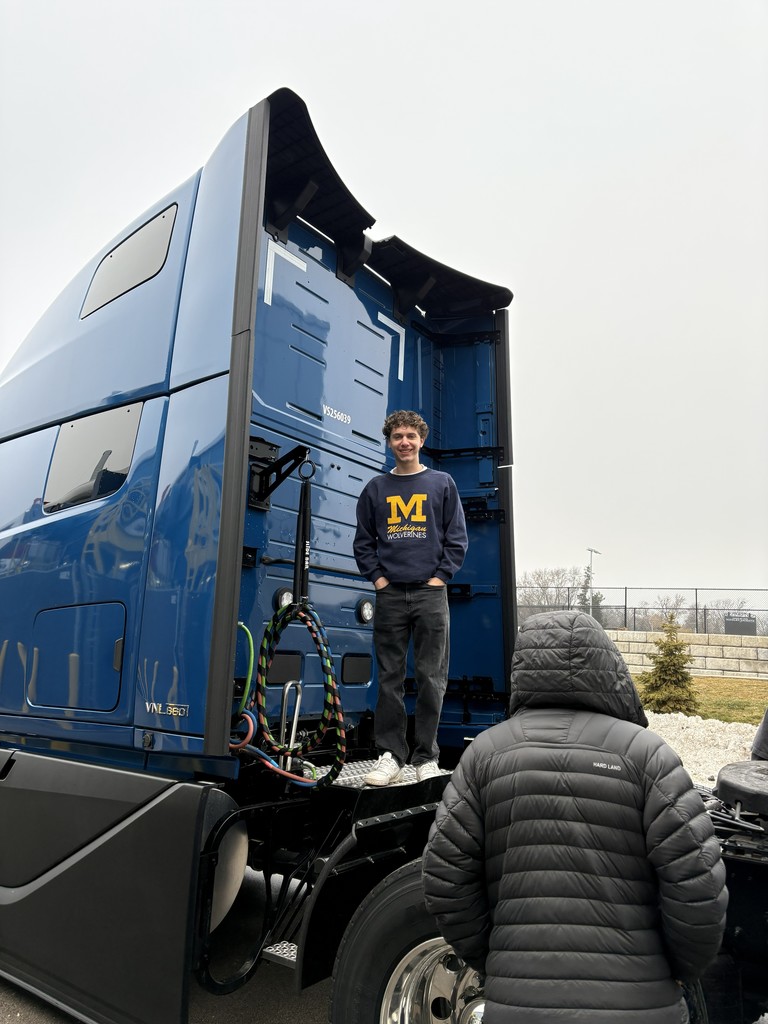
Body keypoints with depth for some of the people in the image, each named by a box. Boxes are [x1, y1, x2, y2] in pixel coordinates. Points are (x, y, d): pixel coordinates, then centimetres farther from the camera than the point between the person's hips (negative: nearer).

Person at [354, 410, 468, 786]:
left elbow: (457, 537, 5)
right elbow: (363, 541, 13)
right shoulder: (375, 489, 12)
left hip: (430, 593, -1)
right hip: (389, 595, 2)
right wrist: (377, 577, 1)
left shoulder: (442, 484, 8)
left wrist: (440, 576, -4)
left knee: (431, 679, 1)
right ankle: (390, 755, 14)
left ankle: (426, 757, 13)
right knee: (390, 680, 5)